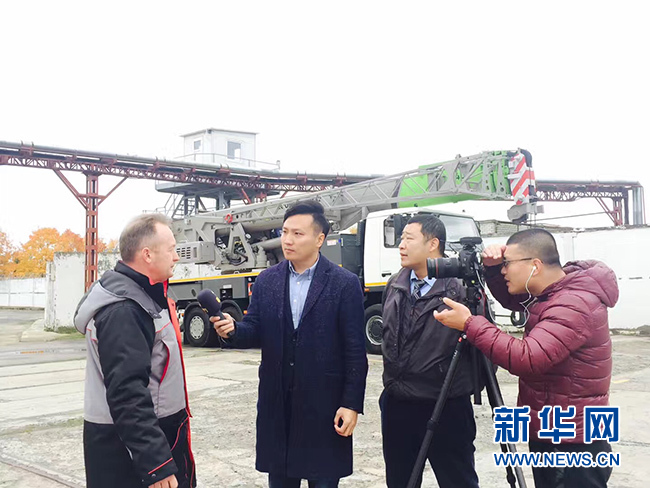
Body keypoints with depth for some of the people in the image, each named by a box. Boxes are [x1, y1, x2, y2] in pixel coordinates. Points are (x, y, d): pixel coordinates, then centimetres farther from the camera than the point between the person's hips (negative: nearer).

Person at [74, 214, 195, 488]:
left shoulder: (141, 295, 9)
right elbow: (126, 394, -28)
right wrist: (155, 464, -29)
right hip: (128, 446, -10)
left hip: (154, 432, 10)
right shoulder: (122, 311, -23)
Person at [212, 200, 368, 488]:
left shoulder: (345, 284, -7)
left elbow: (355, 350, -8)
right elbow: (255, 332, 3)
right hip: (276, 402, 4)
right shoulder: (266, 281, 5)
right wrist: (232, 330, -20)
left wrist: (352, 404, -11)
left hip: (324, 403, -3)